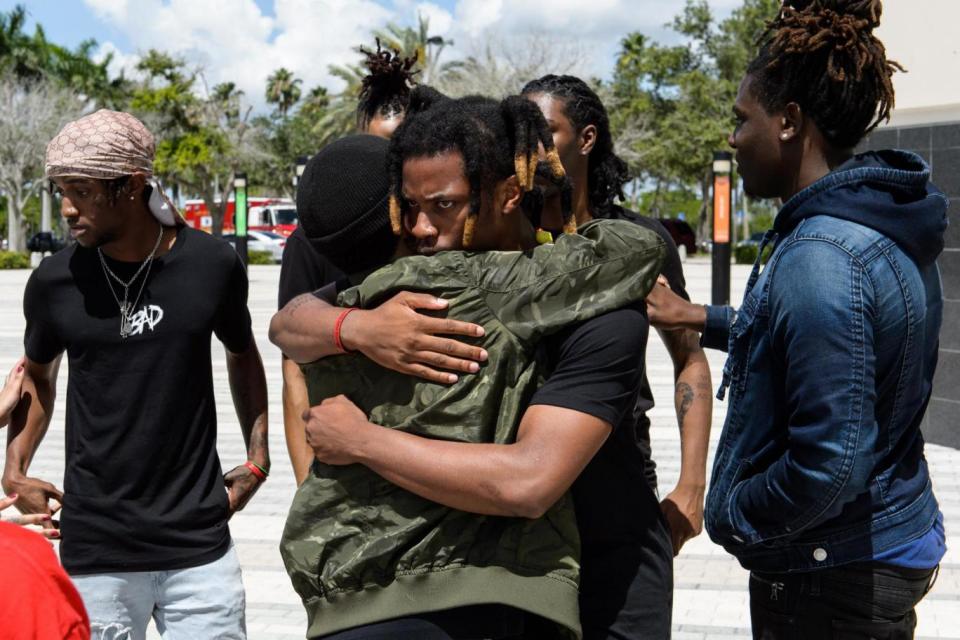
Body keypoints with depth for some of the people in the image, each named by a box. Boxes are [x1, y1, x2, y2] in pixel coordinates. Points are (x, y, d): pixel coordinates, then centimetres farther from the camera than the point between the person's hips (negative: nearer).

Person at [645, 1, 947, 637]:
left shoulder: (821, 258, -27)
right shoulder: (884, 229, 4)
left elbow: (829, 465, -29)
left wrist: (734, 517, -13)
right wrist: (701, 319, 21)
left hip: (834, 583, -9)